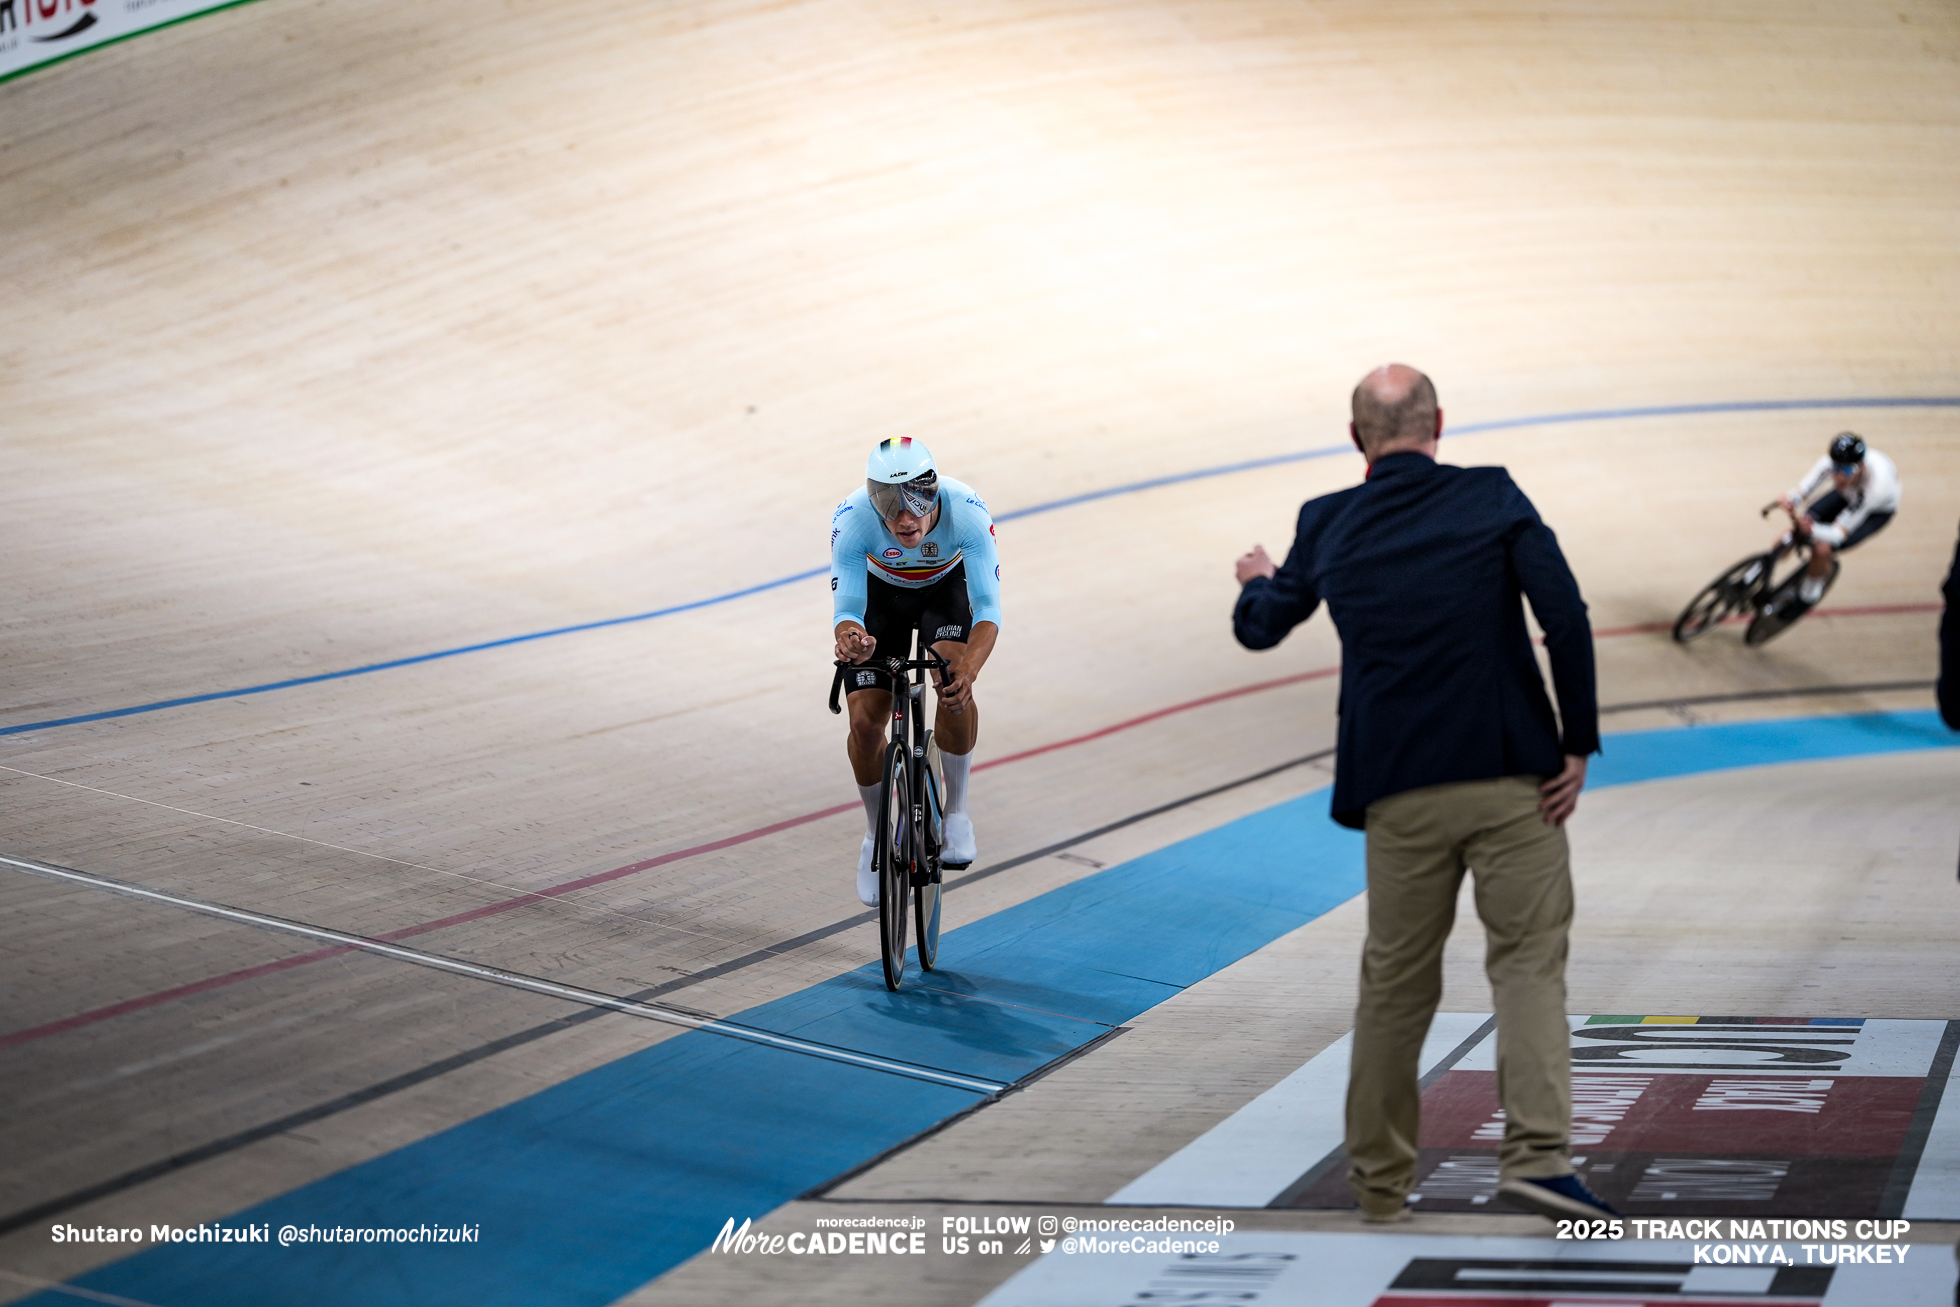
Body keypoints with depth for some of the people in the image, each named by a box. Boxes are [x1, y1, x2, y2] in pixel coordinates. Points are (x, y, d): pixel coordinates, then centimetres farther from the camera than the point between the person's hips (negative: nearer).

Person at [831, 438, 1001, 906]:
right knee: (865, 721, -12)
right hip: (881, 591, 1)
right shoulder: (853, 519, -36)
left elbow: (988, 609, -39)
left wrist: (968, 671, -57)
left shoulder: (966, 511, -38)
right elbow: (846, 608, -36)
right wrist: (849, 636, -61)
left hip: (946, 588, -1)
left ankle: (955, 810, -6)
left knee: (953, 685, -29)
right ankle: (876, 833, 15)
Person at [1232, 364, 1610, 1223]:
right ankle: (1536, 1156, -12)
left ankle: (1380, 1181, 21)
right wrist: (1578, 743, -4)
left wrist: (1257, 580, 43)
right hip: (1510, 778, -2)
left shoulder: (1327, 525, 6)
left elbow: (1259, 628, 21)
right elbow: (1565, 616, -11)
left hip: (1400, 794, 2)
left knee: (1394, 983, 12)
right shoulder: (1492, 497, -1)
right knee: (1529, 960, 2)